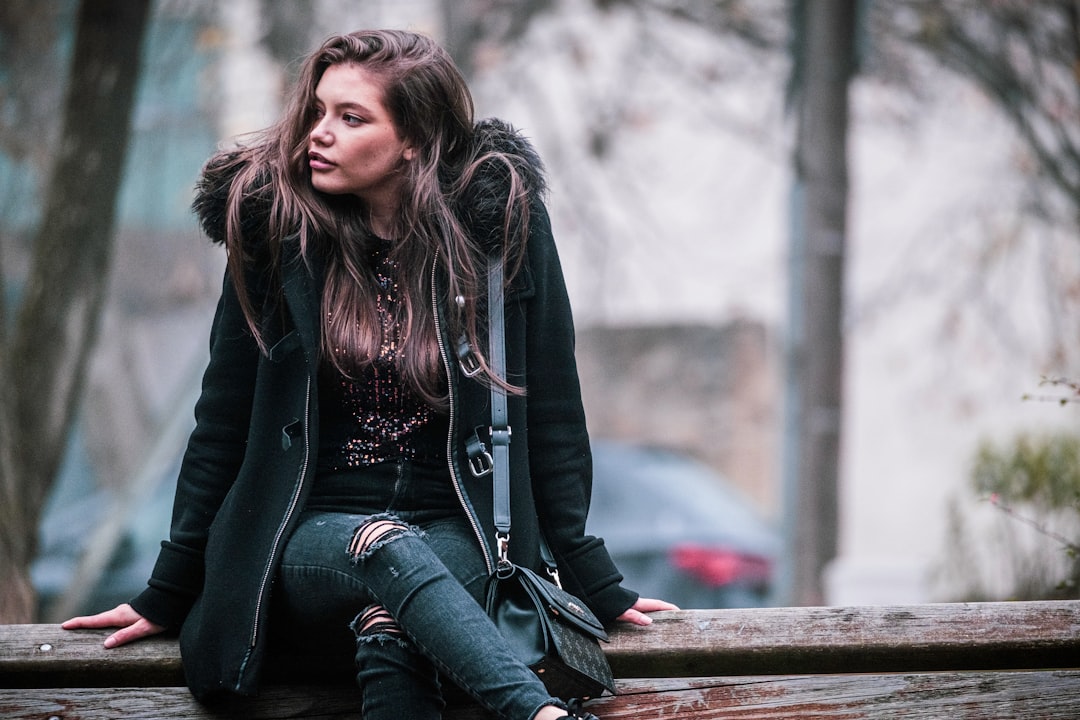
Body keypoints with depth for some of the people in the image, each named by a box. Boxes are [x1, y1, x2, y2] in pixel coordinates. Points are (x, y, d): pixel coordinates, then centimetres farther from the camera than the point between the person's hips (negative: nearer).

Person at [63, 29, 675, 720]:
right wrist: (167, 597, 6)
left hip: (457, 537, 0)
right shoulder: (275, 227, -1)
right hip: (310, 533, 0)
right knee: (387, 550, -36)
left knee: (390, 631, -37)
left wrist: (594, 583, 2)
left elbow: (550, 409, 2)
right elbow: (224, 419, 5)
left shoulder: (503, 221, -3)